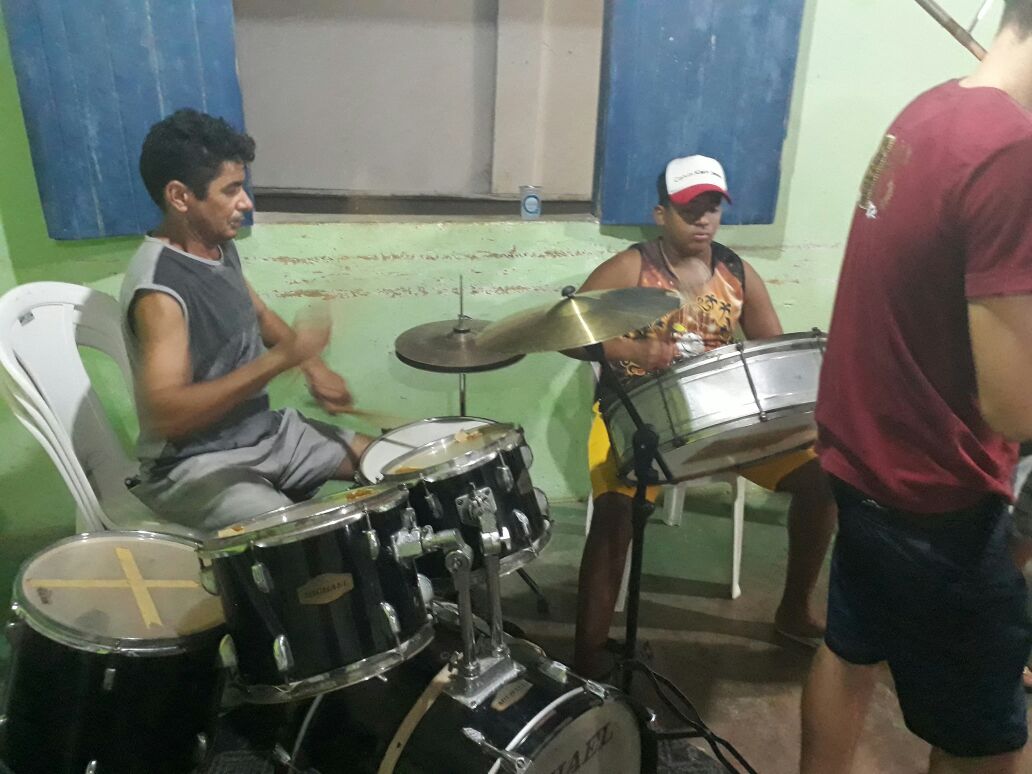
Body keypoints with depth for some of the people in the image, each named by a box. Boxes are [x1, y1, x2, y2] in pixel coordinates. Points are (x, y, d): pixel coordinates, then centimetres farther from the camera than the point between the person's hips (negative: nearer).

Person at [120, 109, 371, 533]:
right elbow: (164, 416, -34)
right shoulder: (158, 288, -26)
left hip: (266, 430, 9)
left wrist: (313, 366, 2)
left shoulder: (219, 245, 1)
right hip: (195, 465, -8)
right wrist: (277, 360, -40)